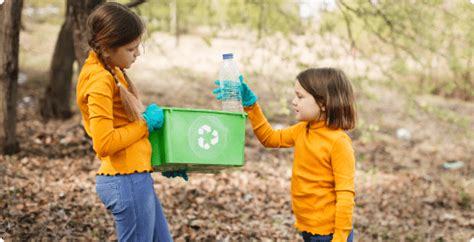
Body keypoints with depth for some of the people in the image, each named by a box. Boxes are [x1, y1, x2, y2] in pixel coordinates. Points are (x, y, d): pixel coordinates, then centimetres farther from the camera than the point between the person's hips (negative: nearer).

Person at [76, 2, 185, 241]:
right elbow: (104, 144, -24)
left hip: (136, 178, 10)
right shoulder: (100, 81, -19)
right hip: (127, 181, -10)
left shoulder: (111, 72, 11)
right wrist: (146, 123, -13)